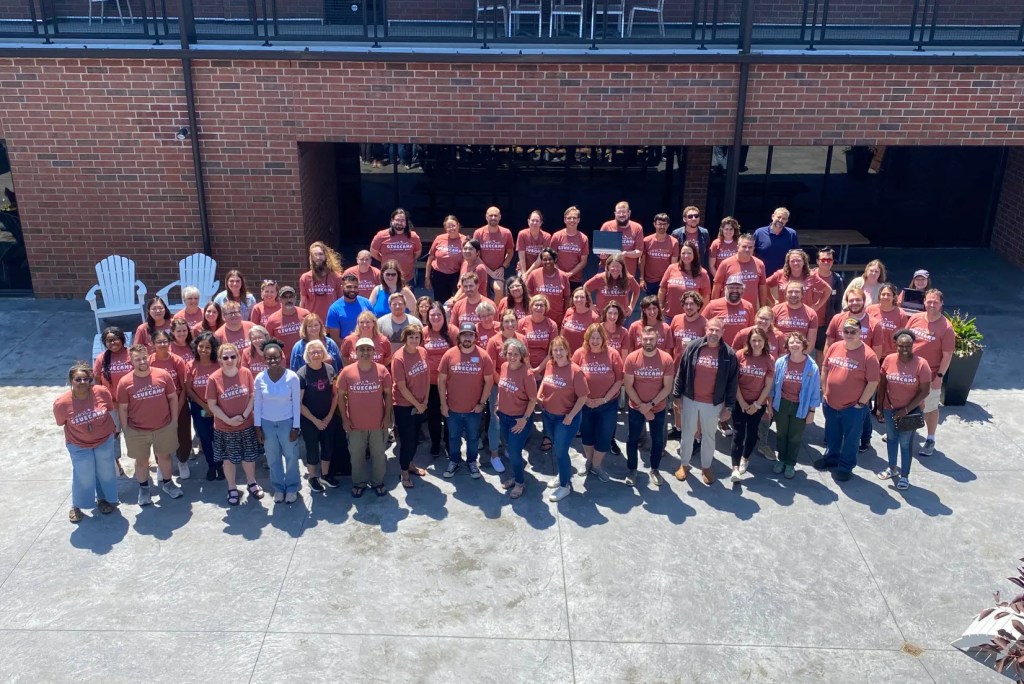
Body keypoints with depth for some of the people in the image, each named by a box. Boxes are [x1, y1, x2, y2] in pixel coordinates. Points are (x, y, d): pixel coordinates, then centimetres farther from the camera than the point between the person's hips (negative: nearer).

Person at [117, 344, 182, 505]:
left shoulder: (163, 375, -10)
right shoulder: (124, 382, -13)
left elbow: (173, 398, 1)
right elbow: (123, 409, -5)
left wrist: (174, 420, 1)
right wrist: (125, 431, -3)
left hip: (164, 428, 1)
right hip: (137, 431, -1)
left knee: (164, 456, 19)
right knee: (141, 460, 16)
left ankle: (167, 483, 40)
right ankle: (143, 488, 36)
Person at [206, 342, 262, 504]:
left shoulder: (246, 373, -8)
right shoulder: (214, 378, -16)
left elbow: (253, 396, -2)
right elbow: (212, 405, -10)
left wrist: (244, 415, -13)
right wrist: (228, 420, -16)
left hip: (247, 424, 2)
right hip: (224, 427, -2)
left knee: (249, 456, 17)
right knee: (229, 459, 13)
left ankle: (251, 483, 40)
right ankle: (232, 488, 33)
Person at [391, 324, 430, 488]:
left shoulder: (423, 352, -4)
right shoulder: (398, 357, -22)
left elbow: (427, 377, 4)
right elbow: (402, 387, -19)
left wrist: (425, 401, 0)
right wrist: (417, 404, -12)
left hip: (421, 404, 6)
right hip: (404, 406, -6)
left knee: (415, 437, 20)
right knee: (407, 439, 3)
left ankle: (410, 464, 41)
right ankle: (404, 473, 22)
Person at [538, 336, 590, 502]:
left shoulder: (575, 371, -22)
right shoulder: (549, 365, -5)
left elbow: (583, 396, -19)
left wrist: (571, 416, -19)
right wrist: (539, 396, 1)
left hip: (566, 417, -6)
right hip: (548, 414, 6)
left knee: (560, 450, -3)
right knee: (555, 447, 21)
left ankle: (565, 485, 16)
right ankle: (562, 474, 43)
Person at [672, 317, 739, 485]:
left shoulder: (729, 354, -9)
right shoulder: (693, 347, -9)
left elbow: (732, 382, -4)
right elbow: (681, 373, -3)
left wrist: (729, 407, -4)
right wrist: (677, 396, -3)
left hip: (714, 403, 0)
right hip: (690, 400, 0)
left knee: (709, 436, 15)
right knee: (687, 434, 14)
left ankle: (706, 466, 33)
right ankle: (684, 464, 32)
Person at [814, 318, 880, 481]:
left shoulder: (868, 355, -18)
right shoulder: (834, 347, -3)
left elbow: (873, 382, -15)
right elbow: (825, 369, 9)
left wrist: (861, 403, -13)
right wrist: (824, 391, 7)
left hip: (852, 407, -5)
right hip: (830, 403, 5)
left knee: (850, 438, 11)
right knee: (832, 434, 24)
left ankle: (845, 467, 28)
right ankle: (831, 457, 45)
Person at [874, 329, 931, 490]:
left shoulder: (921, 364, -18)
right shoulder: (889, 360, -9)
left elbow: (925, 391, -15)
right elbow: (882, 385, 1)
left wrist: (906, 410, -17)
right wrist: (879, 407, 2)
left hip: (911, 410, -4)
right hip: (890, 408, 4)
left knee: (906, 442, 4)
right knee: (891, 438, 19)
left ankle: (905, 476, 18)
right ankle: (892, 468, 38)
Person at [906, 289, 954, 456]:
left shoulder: (946, 327, -15)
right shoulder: (915, 318, -3)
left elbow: (947, 355, -12)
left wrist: (940, 376, -12)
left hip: (930, 376, -4)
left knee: (930, 408, 10)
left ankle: (930, 439, 25)